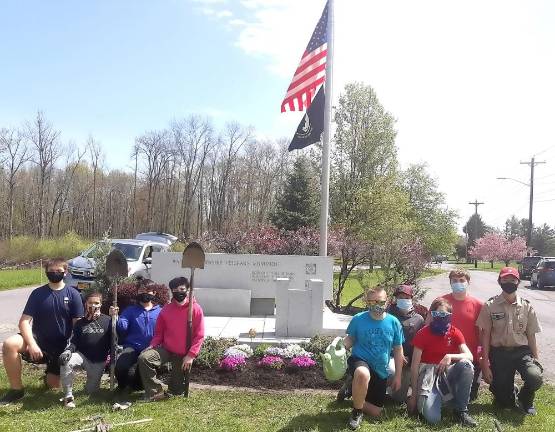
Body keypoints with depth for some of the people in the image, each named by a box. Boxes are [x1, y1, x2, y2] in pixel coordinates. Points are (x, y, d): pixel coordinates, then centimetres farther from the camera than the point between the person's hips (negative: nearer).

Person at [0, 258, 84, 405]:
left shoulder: (73, 294, -5)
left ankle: (51, 371, 37)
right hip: (39, 340, 0)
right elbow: (24, 322, -9)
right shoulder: (38, 293, -2)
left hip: (61, 347, 0)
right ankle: (16, 389, -13)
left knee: (53, 386, 0)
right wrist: (32, 344, -24)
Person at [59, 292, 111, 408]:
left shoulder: (107, 321, -2)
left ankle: (94, 379, 40)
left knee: (91, 391, 3)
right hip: (82, 355, 1)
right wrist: (68, 350, -16)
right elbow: (74, 342, 5)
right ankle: (68, 396, -18)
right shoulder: (80, 323, 5)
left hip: (99, 361, -1)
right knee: (66, 362, -32)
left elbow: (113, 341, 0)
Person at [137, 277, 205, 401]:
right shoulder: (166, 310, 0)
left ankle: (172, 392, 36)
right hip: (166, 349, 2)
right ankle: (156, 392, -13)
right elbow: (159, 333, 9)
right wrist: (152, 345, -10)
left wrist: (191, 355, -16)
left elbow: (199, 336, -8)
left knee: (176, 392, 1)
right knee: (144, 358, -25)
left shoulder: (196, 309, -8)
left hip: (184, 355, -2)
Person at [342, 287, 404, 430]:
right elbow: (350, 339, 2)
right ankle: (357, 412, -14)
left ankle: (354, 392, 35)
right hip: (360, 360, -3)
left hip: (381, 371, 4)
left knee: (376, 412, 6)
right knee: (363, 374, -42)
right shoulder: (358, 319, -11)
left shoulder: (393, 322, -6)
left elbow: (398, 350, 4)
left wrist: (398, 376, 5)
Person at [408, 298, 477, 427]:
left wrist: (450, 356, -31)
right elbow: (414, 366, -8)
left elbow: (469, 356, -12)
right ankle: (423, 401, 12)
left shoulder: (455, 332, 0)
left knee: (466, 365, -30)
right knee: (432, 418, -25)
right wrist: (414, 395, -10)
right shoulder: (423, 333, -9)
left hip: (448, 372, 3)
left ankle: (461, 410, -14)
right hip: (428, 374, -3)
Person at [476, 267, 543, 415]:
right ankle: (512, 391, 38)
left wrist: (536, 360, 2)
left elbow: (531, 336, 6)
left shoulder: (526, 307, 1)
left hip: (522, 351, 1)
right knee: (504, 403, -1)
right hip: (499, 354, -1)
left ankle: (525, 398, 6)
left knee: (535, 377, -30)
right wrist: (485, 365, -5)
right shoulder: (490, 306, -4)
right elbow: (485, 335, -3)